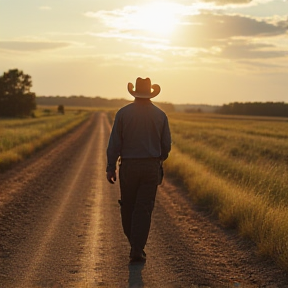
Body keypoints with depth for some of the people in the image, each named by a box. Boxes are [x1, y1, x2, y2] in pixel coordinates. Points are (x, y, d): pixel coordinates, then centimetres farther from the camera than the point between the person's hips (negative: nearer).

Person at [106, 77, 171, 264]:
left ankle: (135, 244, 28)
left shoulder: (123, 113, -3)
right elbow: (167, 145, 5)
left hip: (128, 166, 0)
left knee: (128, 208, 15)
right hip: (151, 167, 1)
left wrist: (111, 168, 1)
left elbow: (115, 143, -5)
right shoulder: (160, 115, 1)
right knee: (144, 209, 1)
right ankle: (137, 250, -6)